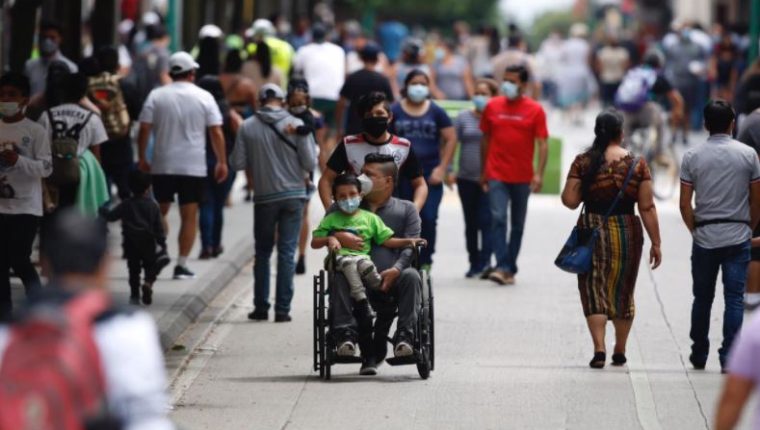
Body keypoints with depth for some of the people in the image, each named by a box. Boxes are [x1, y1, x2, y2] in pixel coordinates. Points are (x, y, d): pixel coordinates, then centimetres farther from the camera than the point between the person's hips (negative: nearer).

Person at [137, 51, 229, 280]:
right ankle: (182, 265, -1)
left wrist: (142, 158, 9)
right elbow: (216, 132, -4)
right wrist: (222, 162, 4)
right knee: (189, 216, 3)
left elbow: (144, 129, -1)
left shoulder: (156, 96, 1)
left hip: (162, 166, 1)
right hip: (194, 167, -1)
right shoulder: (204, 98, -2)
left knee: (159, 212, 15)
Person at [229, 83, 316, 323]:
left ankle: (261, 307, 13)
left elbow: (237, 163, -4)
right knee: (287, 253, 2)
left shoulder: (248, 127, -5)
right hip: (293, 195, -1)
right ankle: (283, 309, -2)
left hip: (264, 197, 1)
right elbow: (310, 163, -9)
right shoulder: (296, 125, -7)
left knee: (262, 253, 14)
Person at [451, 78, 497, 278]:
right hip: (467, 178, 3)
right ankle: (474, 263, 18)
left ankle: (485, 262, -16)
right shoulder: (463, 118, 7)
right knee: (471, 222, 10)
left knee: (486, 220, -12)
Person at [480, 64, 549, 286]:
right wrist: (483, 171, 11)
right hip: (497, 175, 0)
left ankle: (510, 268, 18)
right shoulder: (492, 106, 4)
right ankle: (502, 267, -19)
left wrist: (539, 174, -14)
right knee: (498, 218, -14)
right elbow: (485, 140, 12)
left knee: (518, 224, 9)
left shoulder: (535, 110, -1)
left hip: (522, 177, 0)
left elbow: (542, 144, -4)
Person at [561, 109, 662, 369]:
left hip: (592, 231, -1)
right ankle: (620, 352, 24)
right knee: (623, 291, 16)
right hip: (627, 234, 1)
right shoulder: (637, 164, -5)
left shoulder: (583, 163, -6)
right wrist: (656, 243, -1)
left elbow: (569, 200, -8)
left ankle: (599, 349, -10)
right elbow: (647, 208, -6)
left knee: (594, 290, 5)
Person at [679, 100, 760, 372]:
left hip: (705, 237, 1)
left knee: (702, 298, 13)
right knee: (734, 299, 0)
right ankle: (729, 357, -5)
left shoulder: (692, 157, -1)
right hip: (738, 237, -1)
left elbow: (685, 204, -2)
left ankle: (699, 355, 21)